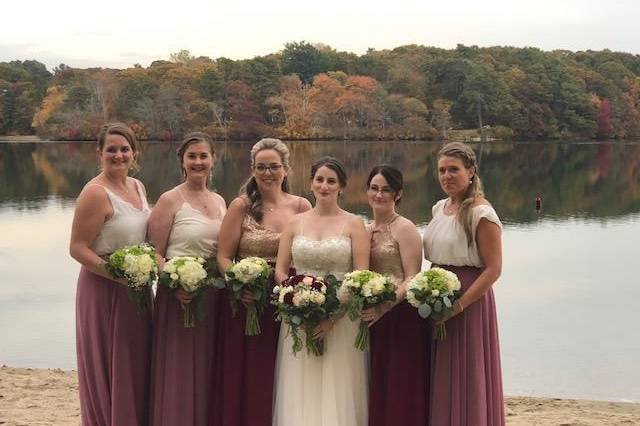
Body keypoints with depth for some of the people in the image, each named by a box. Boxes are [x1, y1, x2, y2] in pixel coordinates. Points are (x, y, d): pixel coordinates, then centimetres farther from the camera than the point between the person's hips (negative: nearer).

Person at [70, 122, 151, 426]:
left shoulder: (137, 187, 8)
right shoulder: (95, 193, -16)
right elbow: (77, 249, -18)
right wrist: (119, 275, -24)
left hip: (137, 288, 8)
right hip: (104, 290, -8)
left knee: (135, 367, 15)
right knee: (109, 369, 3)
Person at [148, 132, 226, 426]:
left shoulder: (219, 202, 13)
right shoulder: (170, 200, -5)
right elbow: (154, 253, -9)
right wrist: (175, 286, -23)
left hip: (213, 298, 5)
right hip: (179, 297, -5)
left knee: (206, 373, 11)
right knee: (178, 375, 0)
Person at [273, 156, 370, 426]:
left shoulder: (353, 224, 2)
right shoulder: (296, 223, 10)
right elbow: (280, 270, 8)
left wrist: (333, 316, -14)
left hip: (340, 321, -2)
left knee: (336, 392, -1)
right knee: (300, 393, 3)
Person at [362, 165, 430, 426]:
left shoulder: (404, 228, -7)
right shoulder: (365, 230, 14)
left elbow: (412, 279, -13)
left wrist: (385, 306, -26)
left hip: (401, 316, -6)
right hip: (372, 318, 6)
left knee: (399, 390, -2)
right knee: (376, 391, 10)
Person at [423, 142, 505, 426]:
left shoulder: (481, 214, -13)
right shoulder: (439, 208, 10)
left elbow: (493, 269, -16)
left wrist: (458, 306, -22)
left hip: (469, 303, -7)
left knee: (465, 379, 2)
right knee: (439, 379, 13)